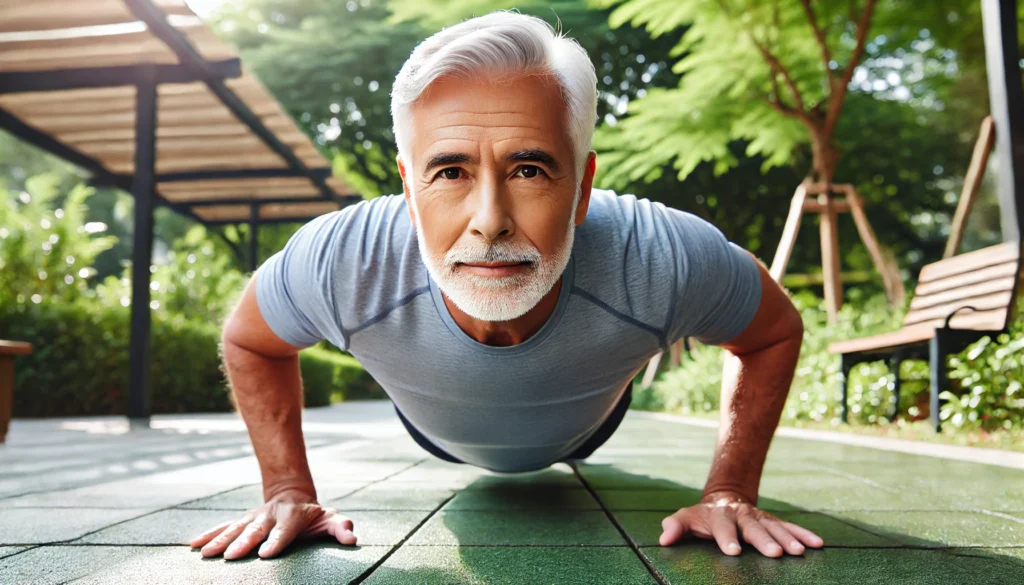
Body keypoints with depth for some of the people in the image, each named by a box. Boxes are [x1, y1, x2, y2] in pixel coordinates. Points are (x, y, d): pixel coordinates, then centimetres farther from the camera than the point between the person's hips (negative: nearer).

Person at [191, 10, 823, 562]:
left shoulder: (664, 260, -46)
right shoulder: (341, 263, -44)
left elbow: (776, 330, -22)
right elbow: (247, 339, -19)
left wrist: (731, 492, -25)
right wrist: (290, 491, -21)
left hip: (583, 430, 1)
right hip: (441, 439, 0)